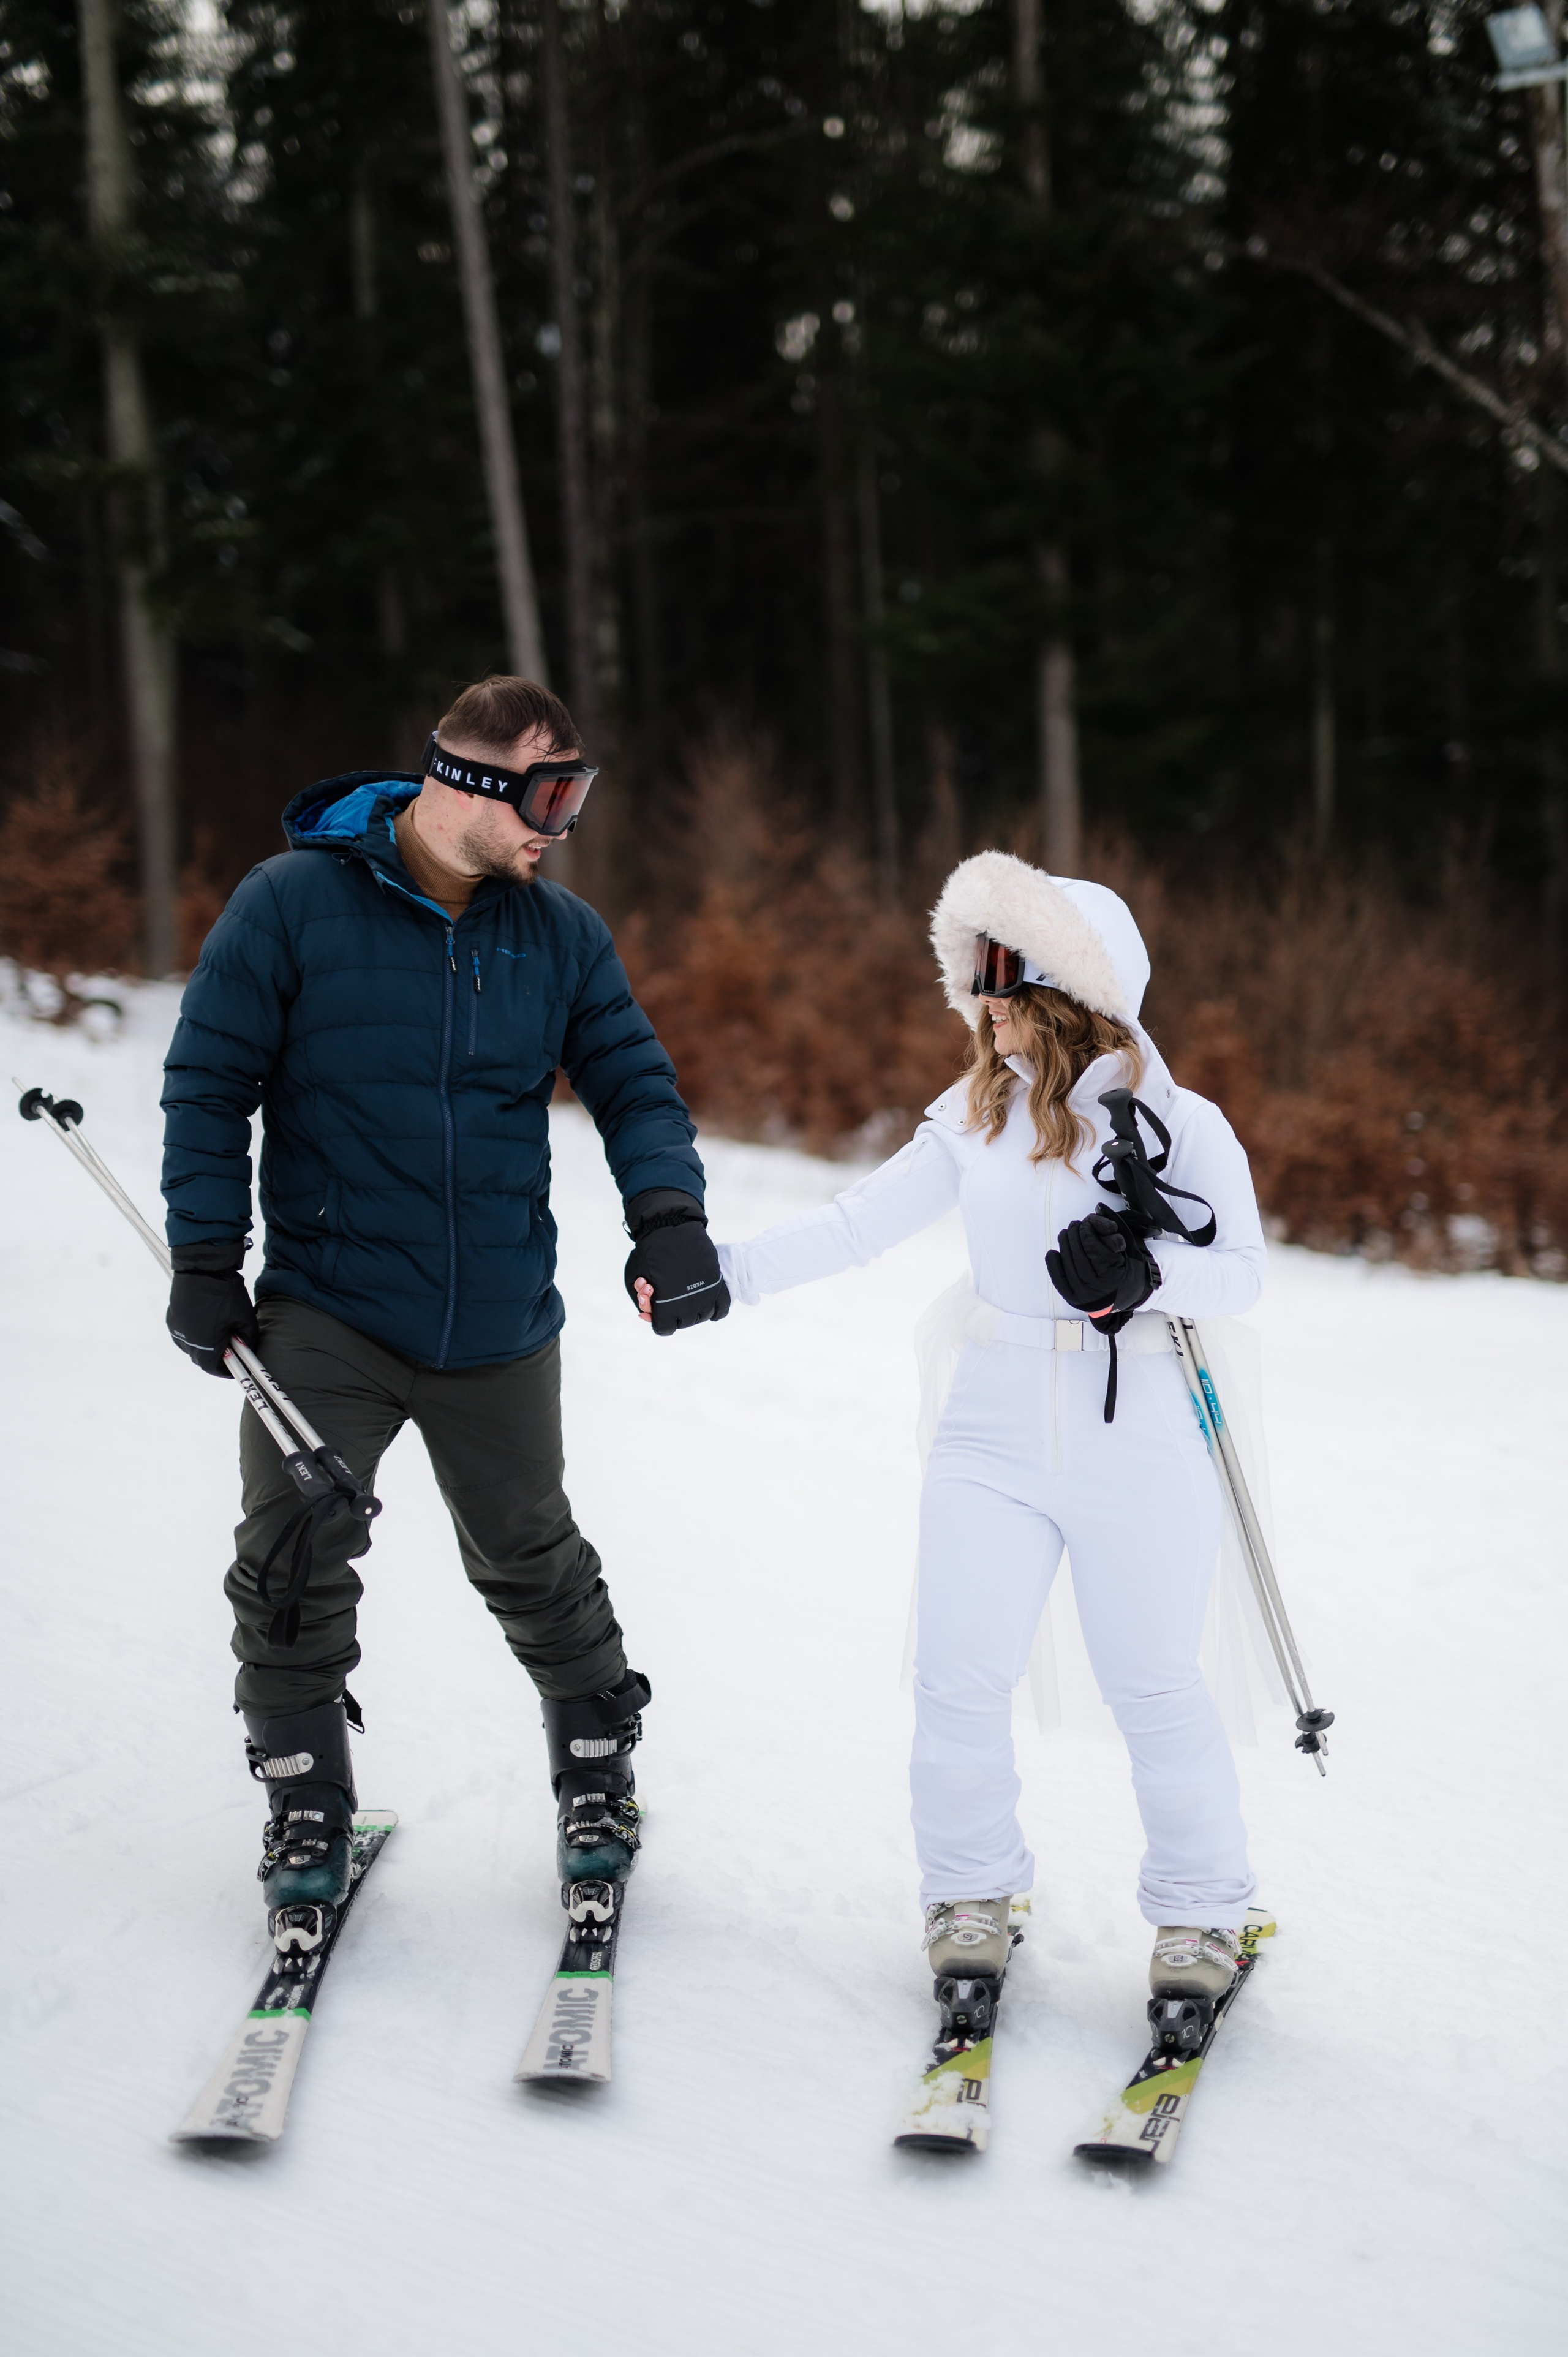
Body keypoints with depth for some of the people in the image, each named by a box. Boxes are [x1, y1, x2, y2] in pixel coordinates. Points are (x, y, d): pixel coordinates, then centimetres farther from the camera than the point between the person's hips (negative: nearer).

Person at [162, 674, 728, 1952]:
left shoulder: (560, 931, 2)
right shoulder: (294, 902, -8)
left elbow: (634, 1083, 6)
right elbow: (211, 1081, -4)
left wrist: (667, 1214, -12)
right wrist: (206, 1258, -7)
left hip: (499, 1322, 3)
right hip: (327, 1309, -2)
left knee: (533, 1560, 13)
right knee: (293, 1566, -8)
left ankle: (598, 1770, 32)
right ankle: (307, 1810, 9)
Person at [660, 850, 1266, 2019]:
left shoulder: (1181, 1123, -6)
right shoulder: (974, 1115, 5)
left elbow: (1243, 1268, -5)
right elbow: (867, 1219, 3)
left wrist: (1145, 1274, -24)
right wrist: (728, 1269, -6)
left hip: (1142, 1441, -3)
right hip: (996, 1430, 3)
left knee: (1154, 1683, 3)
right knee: (960, 1677, 1)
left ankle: (1201, 1913, 20)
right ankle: (973, 1893, 21)